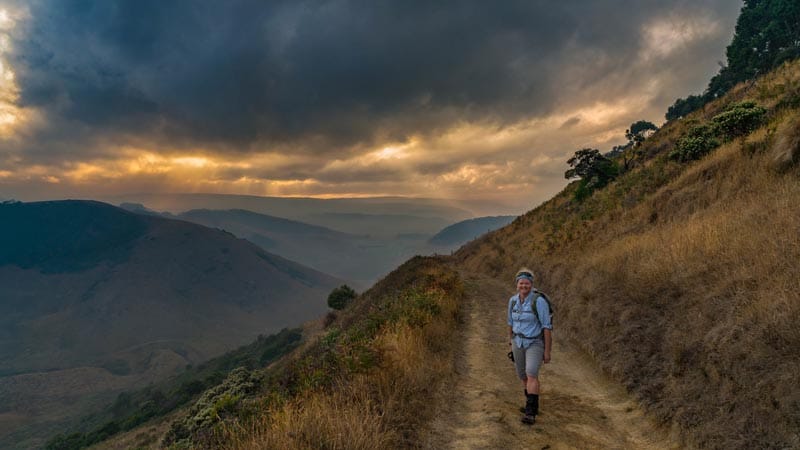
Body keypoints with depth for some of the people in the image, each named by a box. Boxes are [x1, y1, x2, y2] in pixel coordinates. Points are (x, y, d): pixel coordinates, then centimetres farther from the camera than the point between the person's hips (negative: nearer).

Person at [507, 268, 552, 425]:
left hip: (535, 343, -6)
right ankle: (533, 404, 39)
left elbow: (547, 326, -16)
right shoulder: (513, 301, -3)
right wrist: (511, 344, 15)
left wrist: (547, 351, -15)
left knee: (531, 375, -22)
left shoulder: (539, 301, -20)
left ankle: (530, 413, -21)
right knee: (523, 376, 16)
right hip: (519, 342, 6)